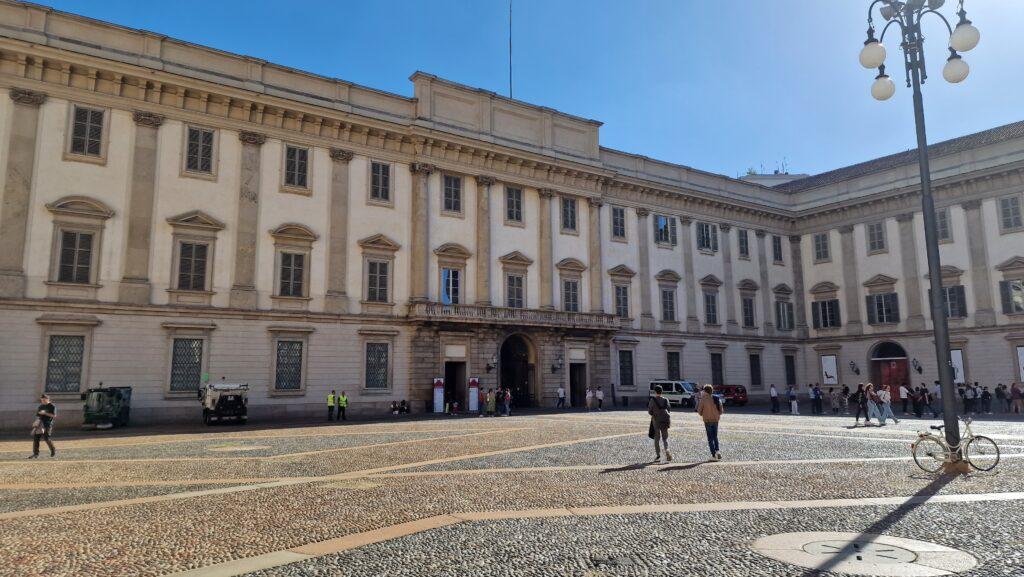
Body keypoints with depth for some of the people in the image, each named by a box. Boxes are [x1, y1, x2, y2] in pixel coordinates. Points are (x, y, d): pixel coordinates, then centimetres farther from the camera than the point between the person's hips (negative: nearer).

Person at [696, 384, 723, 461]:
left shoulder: (704, 399, -11)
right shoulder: (717, 399, 1)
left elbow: (699, 410, -7)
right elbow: (721, 410, 5)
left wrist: (702, 414, 13)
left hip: (707, 420, -4)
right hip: (715, 420, 4)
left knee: (710, 438, 4)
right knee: (715, 437, 19)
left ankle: (714, 455, 2)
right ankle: (717, 451, 1)